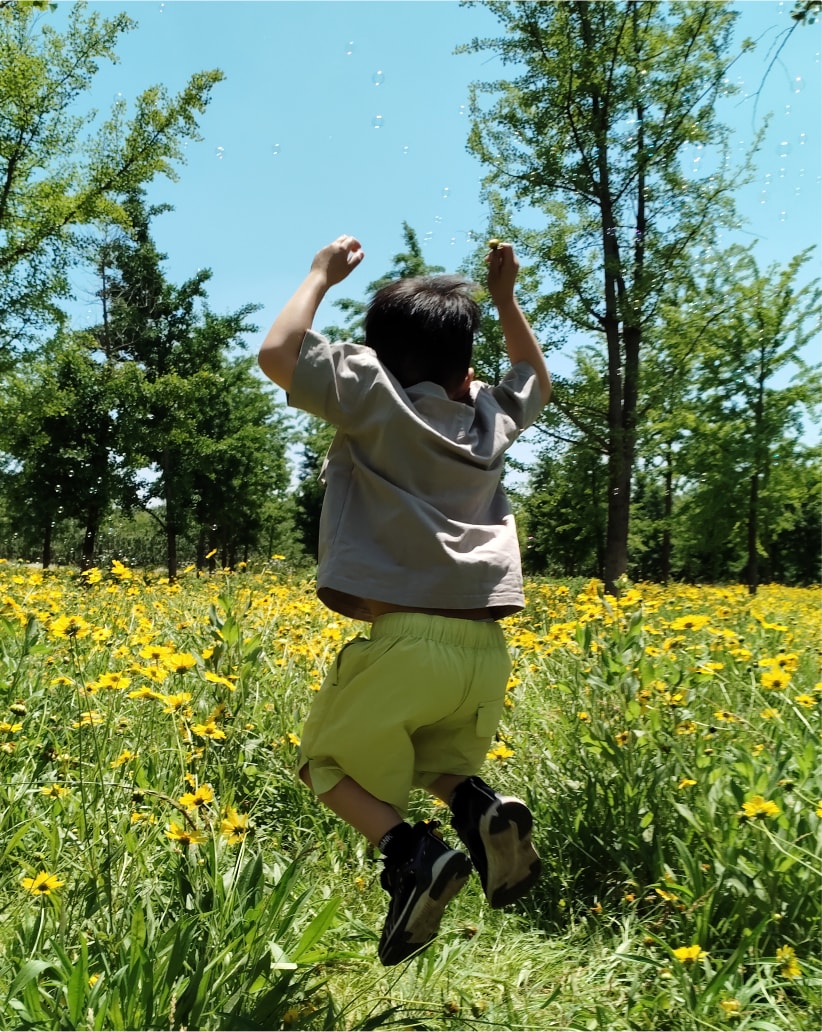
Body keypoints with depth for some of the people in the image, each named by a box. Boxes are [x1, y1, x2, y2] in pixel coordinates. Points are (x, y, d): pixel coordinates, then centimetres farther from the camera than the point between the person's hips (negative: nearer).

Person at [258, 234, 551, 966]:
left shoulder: (375, 397, 1)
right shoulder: (491, 418, 16)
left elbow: (277, 354, -5)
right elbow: (537, 382, 37)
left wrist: (323, 275, 9)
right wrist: (504, 296, 33)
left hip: (404, 642, -5)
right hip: (486, 652, 5)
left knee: (331, 760, 17)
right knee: (437, 762, 29)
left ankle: (411, 850, -8)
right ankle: (480, 805, -4)